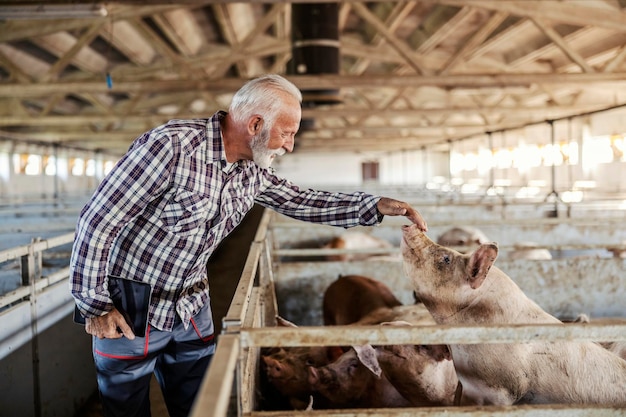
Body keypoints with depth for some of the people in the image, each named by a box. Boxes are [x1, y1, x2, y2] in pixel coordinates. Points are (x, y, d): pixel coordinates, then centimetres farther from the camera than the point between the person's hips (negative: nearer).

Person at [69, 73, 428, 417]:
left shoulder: (253, 172, -4)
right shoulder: (171, 146, -27)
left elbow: (299, 201, 10)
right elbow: (97, 220, -22)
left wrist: (376, 206, 1)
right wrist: (95, 305, -17)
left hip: (192, 310, 6)